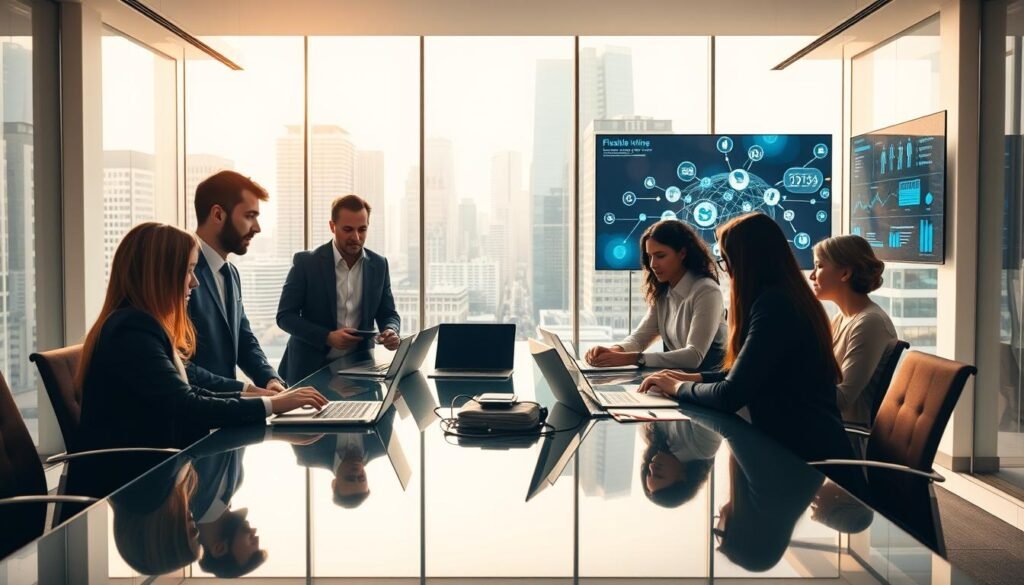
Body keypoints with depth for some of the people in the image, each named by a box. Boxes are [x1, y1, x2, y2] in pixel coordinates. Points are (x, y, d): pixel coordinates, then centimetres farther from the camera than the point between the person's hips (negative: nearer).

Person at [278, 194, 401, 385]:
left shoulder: (379, 264, 3)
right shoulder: (306, 262, -6)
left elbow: (388, 314, 10)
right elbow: (285, 316, -6)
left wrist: (391, 331, -13)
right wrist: (327, 337, -19)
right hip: (311, 368, -3)